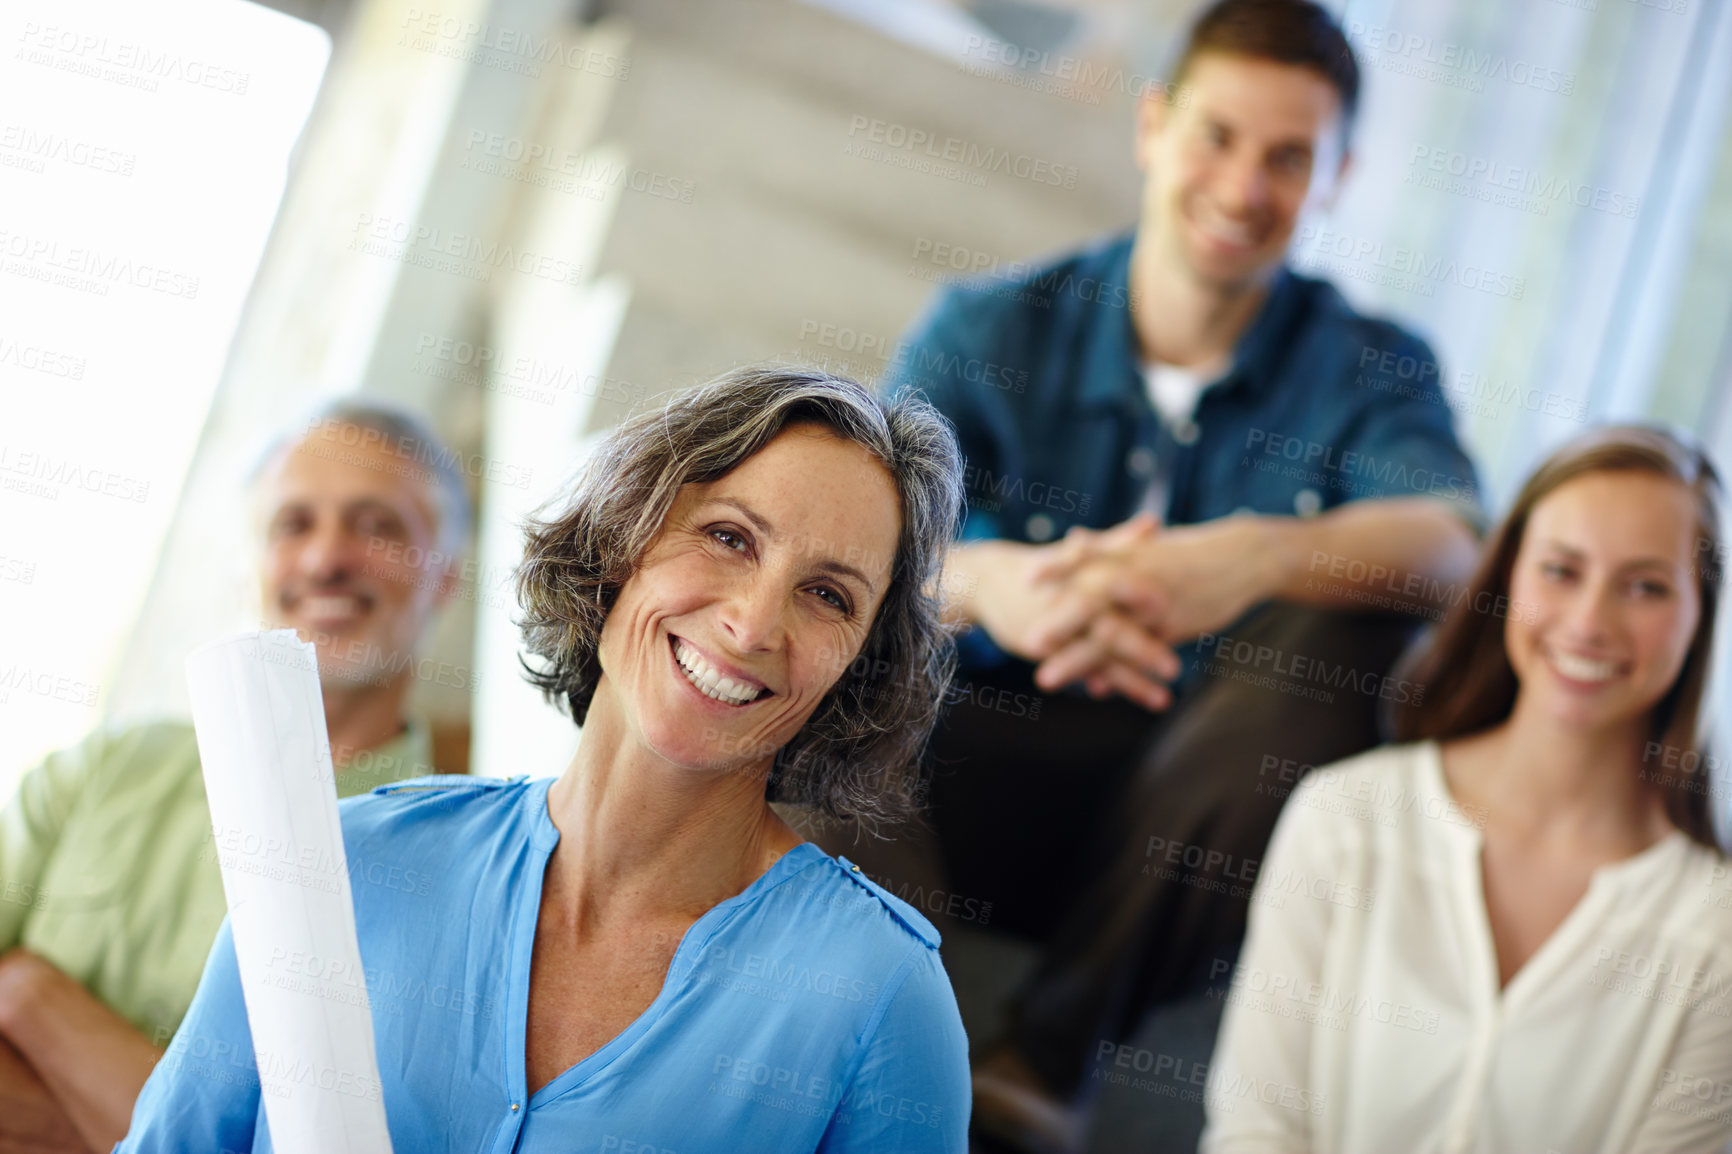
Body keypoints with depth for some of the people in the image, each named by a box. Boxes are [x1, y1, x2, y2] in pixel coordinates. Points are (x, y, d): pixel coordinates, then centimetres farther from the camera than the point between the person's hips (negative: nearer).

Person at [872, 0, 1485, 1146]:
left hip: (1208, 812, 0)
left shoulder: (1372, 372, -2)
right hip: (993, 782, 0)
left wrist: (1253, 557, -47)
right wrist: (991, 584, -43)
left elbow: (1454, 546, -24)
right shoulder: (991, 328, -2)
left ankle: (1055, 1042, -28)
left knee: (1353, 613, -28)